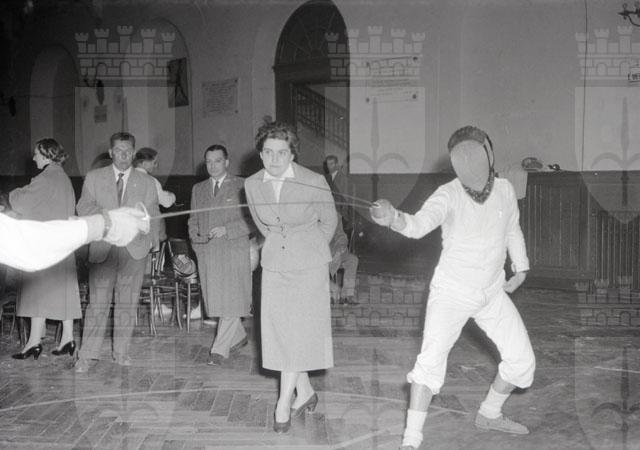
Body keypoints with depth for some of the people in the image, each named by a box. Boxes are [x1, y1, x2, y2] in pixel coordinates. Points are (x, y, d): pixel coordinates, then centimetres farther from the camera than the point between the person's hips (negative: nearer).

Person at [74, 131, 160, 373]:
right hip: (103, 249, -1)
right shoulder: (94, 178, 11)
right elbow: (84, 207, 1)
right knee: (98, 303, -5)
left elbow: (152, 215, 12)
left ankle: (121, 352, 16)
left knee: (127, 303, 5)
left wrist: (152, 240, -3)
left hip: (134, 249, 1)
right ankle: (86, 355, 1)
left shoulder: (147, 183, 12)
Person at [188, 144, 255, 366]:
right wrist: (195, 236, 1)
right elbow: (193, 219, 21)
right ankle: (239, 337, 28)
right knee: (216, 301, 9)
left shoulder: (242, 186, 0)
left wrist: (226, 229, -15)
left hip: (234, 251, -5)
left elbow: (252, 220, -4)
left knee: (231, 301, -8)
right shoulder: (198, 189, 16)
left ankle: (219, 348, -1)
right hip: (206, 252, 5)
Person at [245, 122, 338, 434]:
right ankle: (305, 393, 23)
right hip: (275, 264, 4)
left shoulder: (314, 182, -17)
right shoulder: (252, 185, -5)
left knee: (300, 330, -4)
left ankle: (284, 403, 6)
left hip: (309, 265, -4)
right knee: (280, 330, 6)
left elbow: (329, 221, 2)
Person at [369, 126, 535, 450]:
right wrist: (393, 218, -64)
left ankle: (489, 414, 33)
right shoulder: (449, 195, -22)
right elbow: (420, 224, -43)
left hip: (492, 293, 5)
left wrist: (520, 269, 10)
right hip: (451, 292, -5)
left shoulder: (504, 190, -8)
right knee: (431, 360, -21)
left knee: (522, 361, 8)